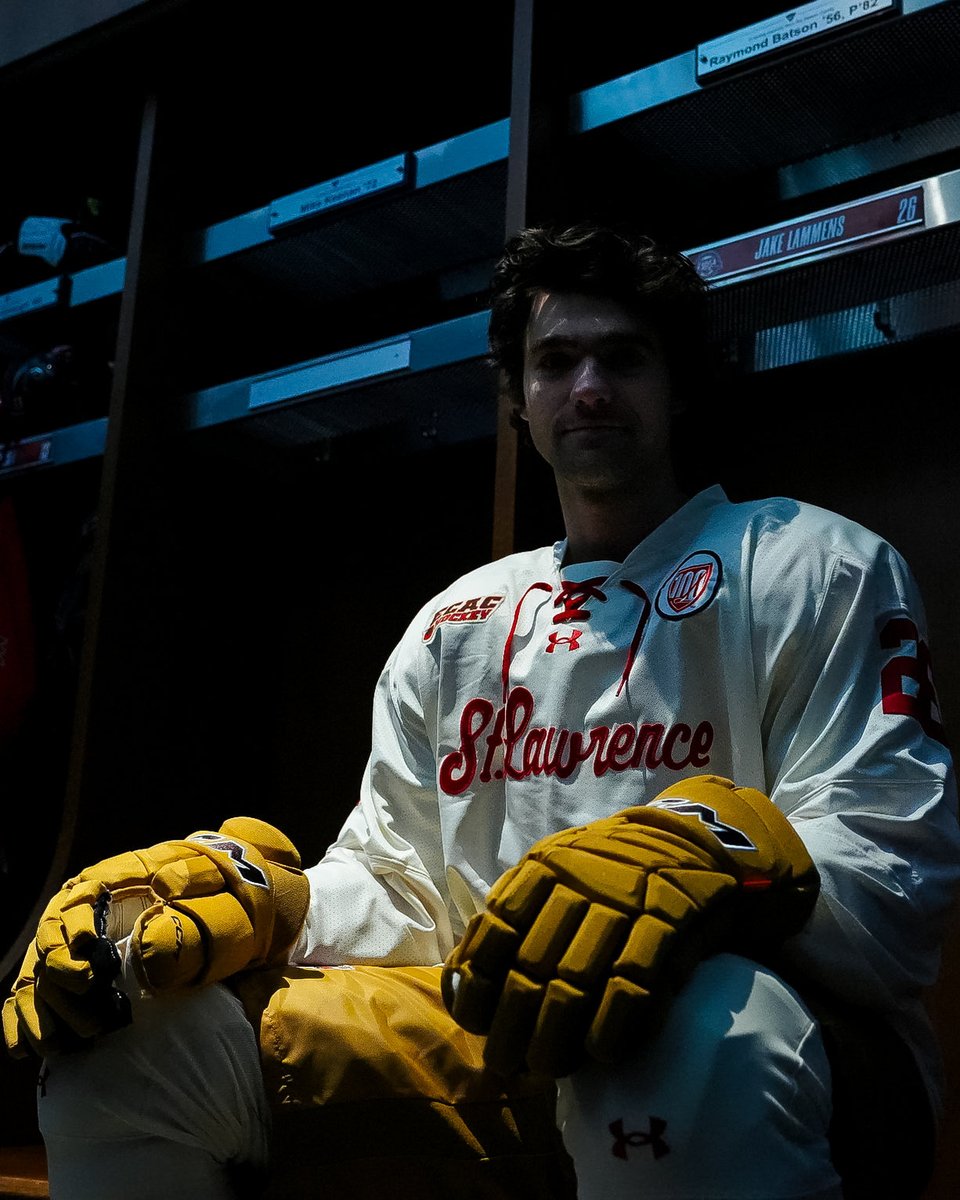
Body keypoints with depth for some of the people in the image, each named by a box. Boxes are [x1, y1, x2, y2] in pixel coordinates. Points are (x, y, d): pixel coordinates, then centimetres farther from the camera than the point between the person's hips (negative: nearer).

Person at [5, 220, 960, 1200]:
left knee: (700, 1030, -42)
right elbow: (395, 891, 15)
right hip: (492, 1045, 5)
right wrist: (248, 892, -8)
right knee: (133, 1030, -11)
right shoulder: (453, 626, 19)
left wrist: (713, 856, -30)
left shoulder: (817, 569, 4)